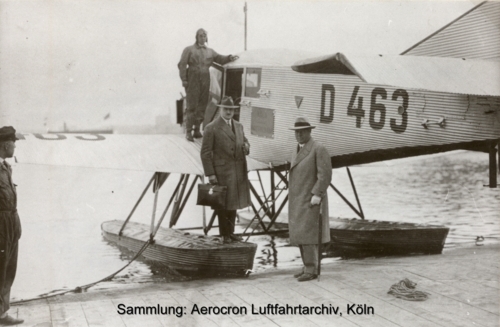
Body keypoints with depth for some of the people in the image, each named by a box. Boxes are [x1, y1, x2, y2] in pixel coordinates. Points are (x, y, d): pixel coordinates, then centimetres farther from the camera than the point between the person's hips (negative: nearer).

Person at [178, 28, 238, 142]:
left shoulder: (210, 51, 18)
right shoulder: (189, 50, 4)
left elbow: (220, 59, 10)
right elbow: (182, 64, -2)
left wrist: (229, 58, -10)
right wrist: (184, 79, -11)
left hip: (205, 80, 5)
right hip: (193, 80, -5)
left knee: (202, 106, 5)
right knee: (192, 106, -8)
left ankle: (197, 130, 15)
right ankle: (188, 131, -4)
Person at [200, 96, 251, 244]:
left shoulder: (238, 126, 11)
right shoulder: (211, 128, -9)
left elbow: (244, 141, 24)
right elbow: (205, 152, -10)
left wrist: (246, 146, -2)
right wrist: (210, 174, -14)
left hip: (238, 172, 6)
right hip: (222, 172, -6)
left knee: (233, 203, 14)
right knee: (223, 204, 3)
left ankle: (231, 232, 25)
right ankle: (225, 234, 15)